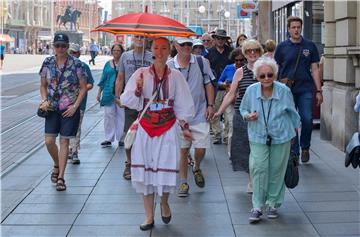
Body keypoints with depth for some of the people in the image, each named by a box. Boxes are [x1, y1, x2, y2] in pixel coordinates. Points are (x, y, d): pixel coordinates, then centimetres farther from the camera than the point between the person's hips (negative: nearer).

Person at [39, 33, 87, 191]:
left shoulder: (76, 64, -6)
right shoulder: (47, 63, 3)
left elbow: (83, 87, -2)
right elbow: (43, 85, 12)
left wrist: (75, 106, -11)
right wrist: (44, 100, -5)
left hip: (70, 109, -3)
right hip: (52, 108, 3)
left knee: (64, 142, -1)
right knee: (49, 141, -1)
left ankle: (60, 178, 7)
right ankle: (57, 165, 29)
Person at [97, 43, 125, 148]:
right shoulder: (108, 64, 11)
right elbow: (103, 79, 15)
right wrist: (99, 93, 12)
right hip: (109, 94, 3)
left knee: (121, 116, 1)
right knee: (108, 115, 2)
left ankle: (121, 138, 11)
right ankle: (108, 139, 8)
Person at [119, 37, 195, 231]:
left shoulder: (175, 76, 2)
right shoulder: (141, 73, -1)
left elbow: (182, 105, 8)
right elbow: (128, 102, -2)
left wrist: (184, 126, 5)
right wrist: (137, 89, -19)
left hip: (168, 129, 0)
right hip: (145, 128, 0)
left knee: (166, 169, -2)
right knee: (145, 170, 1)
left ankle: (164, 203, 30)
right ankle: (149, 216, 14)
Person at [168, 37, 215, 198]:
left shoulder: (201, 62, 2)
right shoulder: (169, 66, -1)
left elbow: (208, 85, 6)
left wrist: (210, 105, -1)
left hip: (200, 114, 0)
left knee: (200, 149, -2)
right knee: (183, 150, 5)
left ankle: (197, 168, 31)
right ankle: (183, 183, 17)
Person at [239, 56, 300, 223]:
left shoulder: (284, 91, -10)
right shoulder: (251, 91, -8)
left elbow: (292, 113, 6)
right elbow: (243, 109, 10)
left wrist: (294, 130, 14)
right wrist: (247, 116, -12)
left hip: (281, 137, 0)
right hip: (258, 137, 0)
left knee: (277, 171, 8)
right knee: (258, 169, -9)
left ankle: (274, 204, 24)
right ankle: (257, 206, 0)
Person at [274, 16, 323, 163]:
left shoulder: (309, 46, 6)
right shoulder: (282, 47, 5)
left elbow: (314, 69, 7)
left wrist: (319, 91, 3)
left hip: (305, 89, 0)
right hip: (287, 90, 0)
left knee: (307, 119, -8)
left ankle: (305, 148, 16)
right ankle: (293, 153, 15)